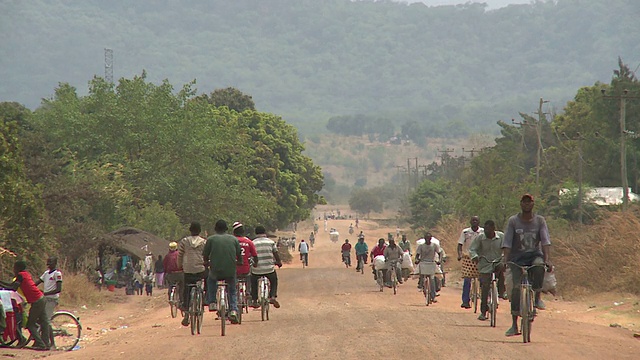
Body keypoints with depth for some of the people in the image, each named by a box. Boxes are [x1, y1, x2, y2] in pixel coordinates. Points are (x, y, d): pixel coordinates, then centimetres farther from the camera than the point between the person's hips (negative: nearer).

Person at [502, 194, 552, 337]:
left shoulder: (540, 220, 3)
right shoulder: (513, 221, 0)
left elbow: (545, 240, -9)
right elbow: (507, 242, -7)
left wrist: (546, 259, -23)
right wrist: (505, 259, -22)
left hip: (534, 255, 0)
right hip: (517, 257, 0)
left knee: (539, 266, -36)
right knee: (517, 287, -14)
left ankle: (537, 297, -15)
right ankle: (514, 325, -9)